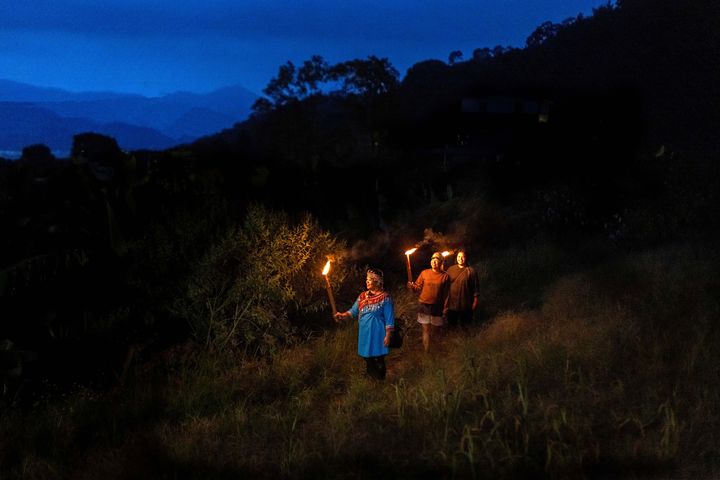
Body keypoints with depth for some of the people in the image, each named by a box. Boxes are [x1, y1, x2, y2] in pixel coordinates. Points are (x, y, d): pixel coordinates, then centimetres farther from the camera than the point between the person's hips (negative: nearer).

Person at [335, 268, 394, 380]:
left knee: (379, 362, 1)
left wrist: (387, 336, -13)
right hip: (364, 335, 6)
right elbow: (353, 311, 9)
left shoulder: (385, 298, -9)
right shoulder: (363, 296, 9)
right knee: (368, 362, 15)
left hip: (378, 336, -6)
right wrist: (343, 315, -10)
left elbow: (389, 319, -10)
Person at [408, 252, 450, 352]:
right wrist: (412, 286, -22)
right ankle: (426, 351, 10)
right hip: (424, 305, 0)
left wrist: (445, 308, -3)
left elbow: (446, 294, -1)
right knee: (426, 329, 3)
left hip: (437, 306, 0)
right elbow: (418, 287, 0)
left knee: (436, 329, 10)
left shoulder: (445, 276, -5)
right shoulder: (424, 273, -2)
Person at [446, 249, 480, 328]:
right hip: (452, 303, 3)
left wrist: (475, 301, -6)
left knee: (464, 325, 8)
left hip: (465, 304, -3)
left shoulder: (471, 271, -6)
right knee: (451, 324, 13)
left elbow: (475, 286, -5)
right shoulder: (451, 269, 3)